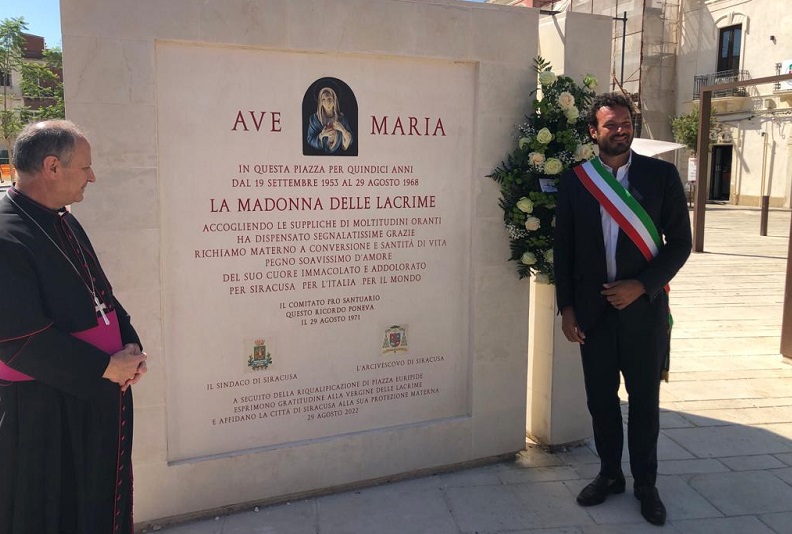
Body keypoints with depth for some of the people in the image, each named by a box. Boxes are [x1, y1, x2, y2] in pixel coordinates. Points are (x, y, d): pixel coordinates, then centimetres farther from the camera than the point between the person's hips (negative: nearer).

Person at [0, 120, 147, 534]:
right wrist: (106, 367, -18)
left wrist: (129, 346, -2)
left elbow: (100, 293, 14)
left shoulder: (64, 222, 8)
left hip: (99, 394, 8)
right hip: (42, 411, -8)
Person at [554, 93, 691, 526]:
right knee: (600, 397, 12)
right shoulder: (574, 181, 1)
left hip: (643, 307, -1)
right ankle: (609, 474, 31)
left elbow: (680, 242, -1)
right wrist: (566, 307, 0)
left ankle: (645, 483, 28)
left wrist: (641, 285, -13)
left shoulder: (662, 175, -2)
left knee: (644, 399, 11)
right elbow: (563, 249, 3)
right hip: (593, 308, 1)